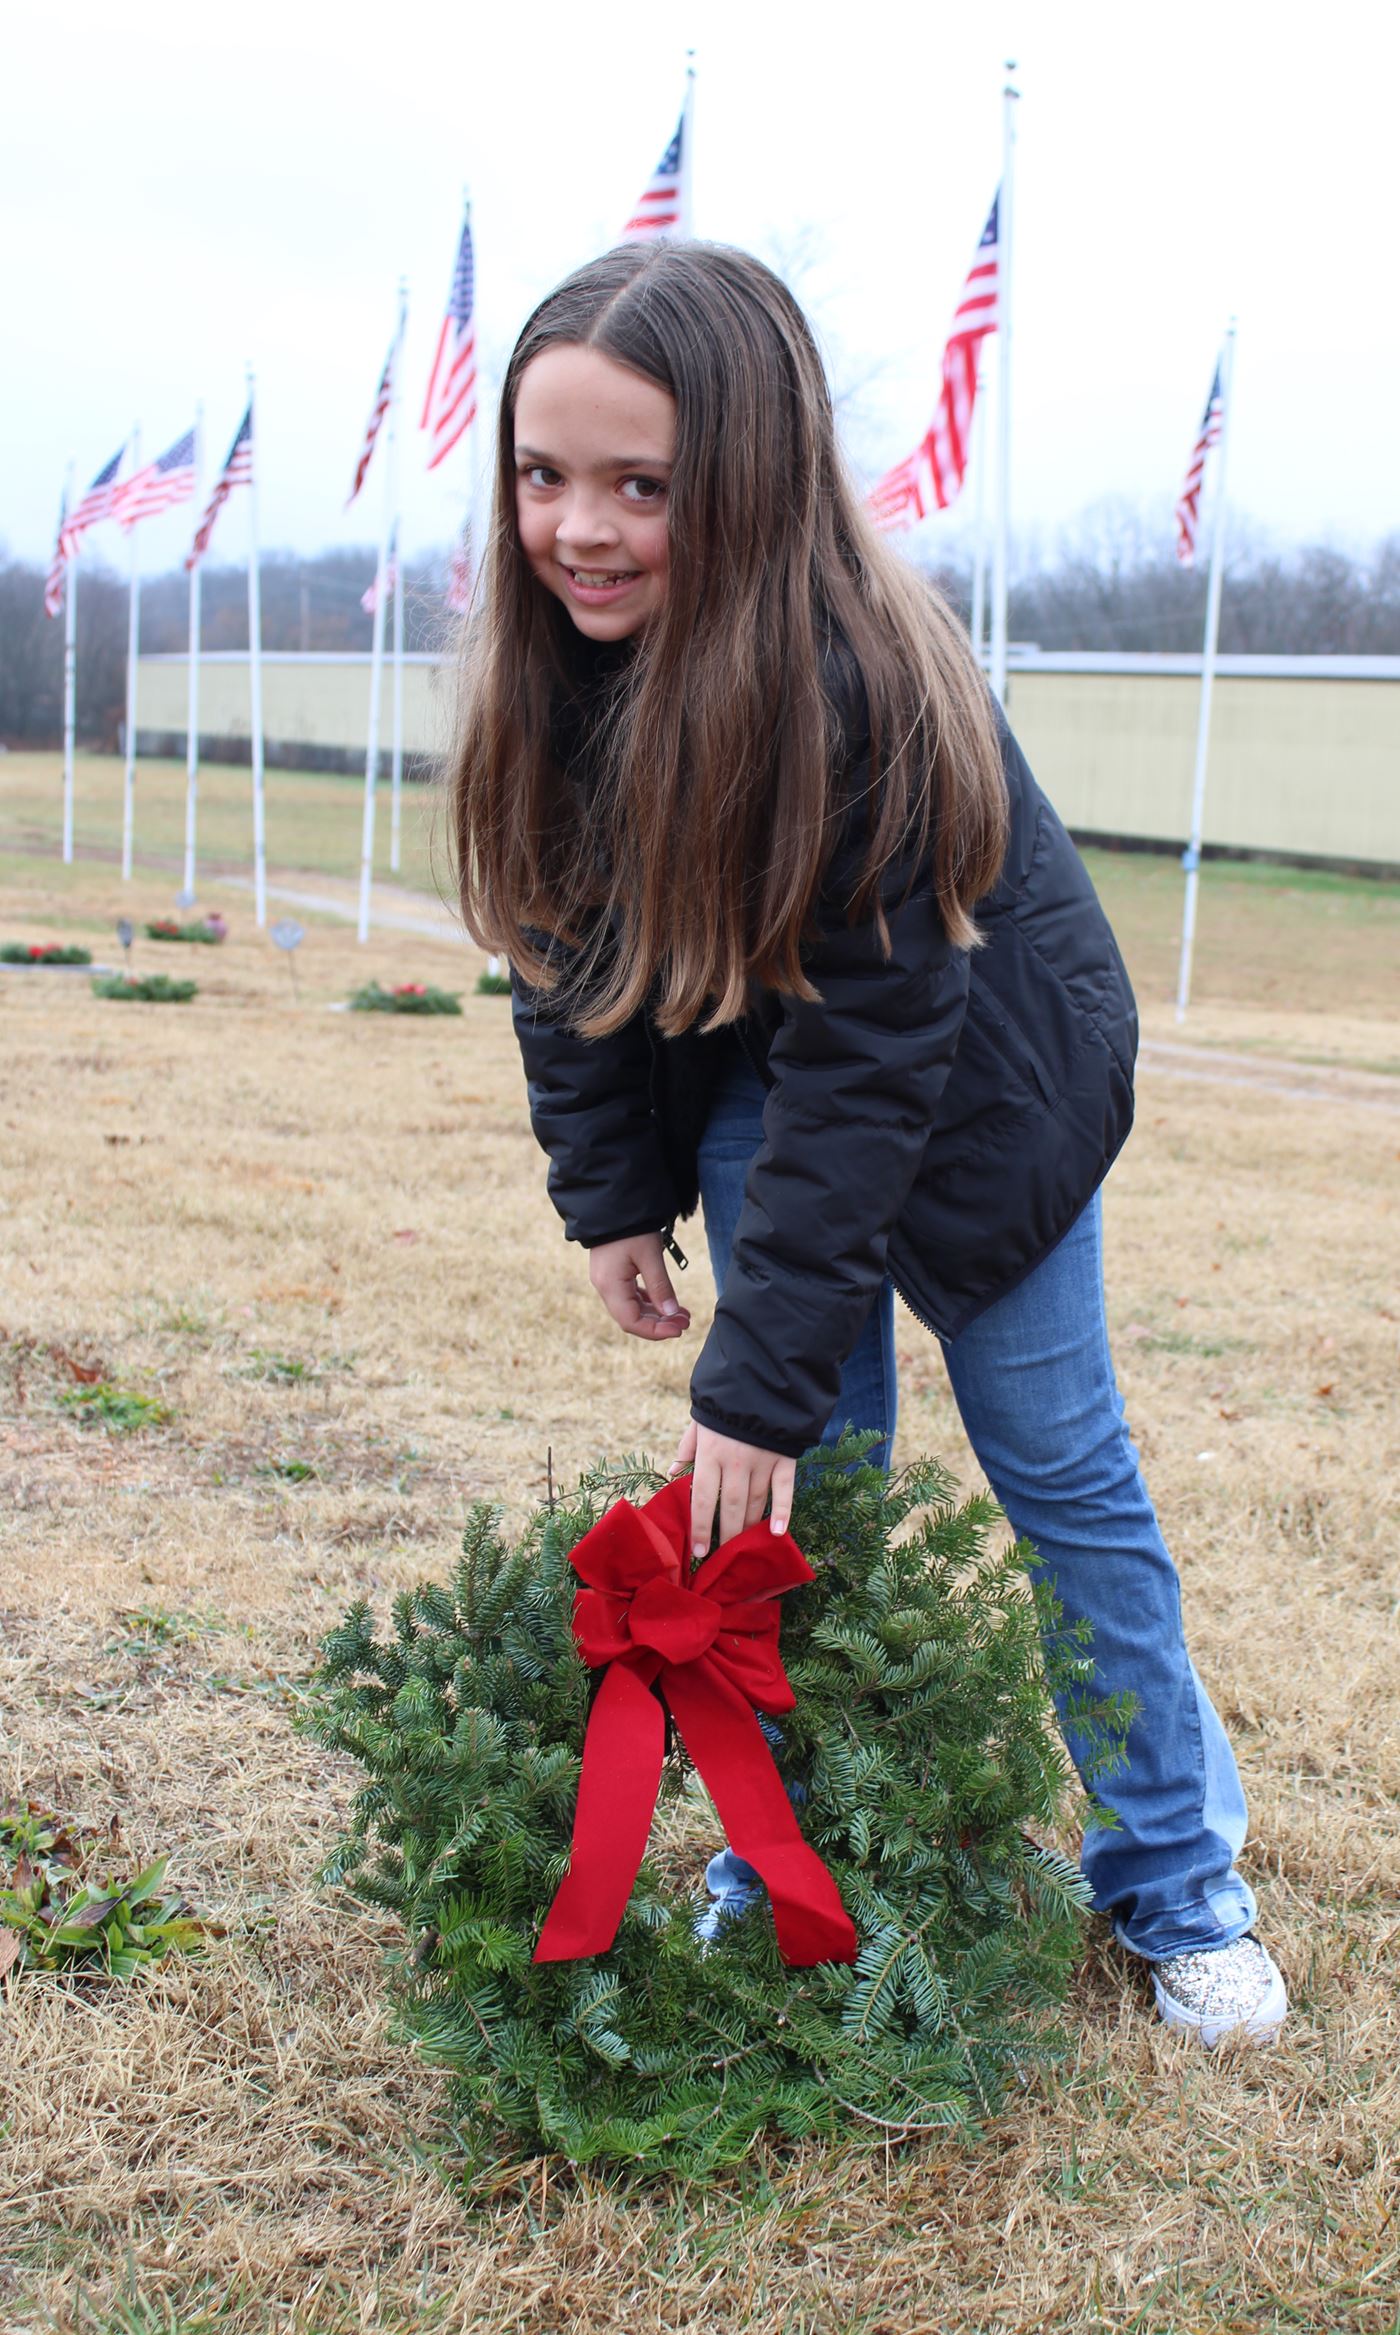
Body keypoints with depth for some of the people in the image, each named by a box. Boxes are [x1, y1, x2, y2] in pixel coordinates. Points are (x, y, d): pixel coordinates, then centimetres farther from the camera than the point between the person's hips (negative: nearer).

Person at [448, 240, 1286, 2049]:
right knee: (807, 1488, 2)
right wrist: (611, 1198, -6)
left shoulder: (864, 688, -36)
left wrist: (760, 1376, -31)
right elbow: (566, 943, -3)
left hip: (980, 1074, -4)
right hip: (751, 1064, 4)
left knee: (1058, 1467, 6)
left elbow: (866, 1063, -33)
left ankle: (1175, 1883, 22)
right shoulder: (551, 665, -18)